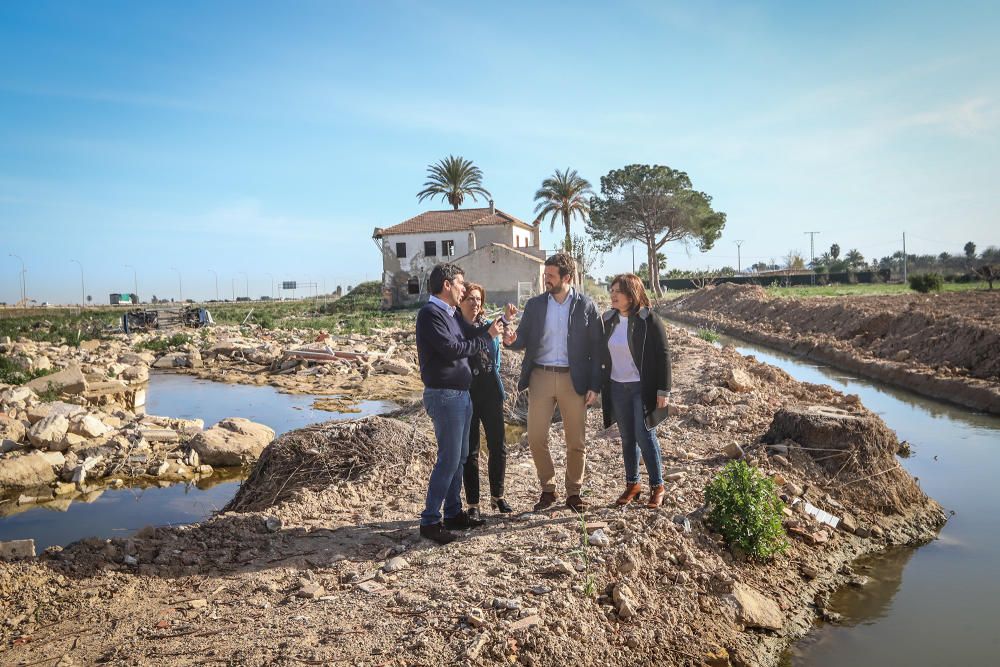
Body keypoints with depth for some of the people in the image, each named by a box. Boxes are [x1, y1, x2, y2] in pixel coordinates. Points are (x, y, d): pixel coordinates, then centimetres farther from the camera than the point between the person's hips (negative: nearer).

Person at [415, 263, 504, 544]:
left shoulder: (451, 314, 16)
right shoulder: (431, 313, -14)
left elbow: (472, 334, 11)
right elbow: (451, 349, -21)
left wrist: (499, 321, 2)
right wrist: (487, 338, -11)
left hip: (461, 394, 10)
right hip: (444, 395, -10)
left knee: (459, 457, 14)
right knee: (449, 460, -8)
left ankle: (453, 513, 25)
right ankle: (429, 521, 1)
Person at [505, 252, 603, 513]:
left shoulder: (586, 306, -1)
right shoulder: (534, 305, 6)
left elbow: (596, 348, 0)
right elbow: (523, 340, 6)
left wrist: (594, 386, -5)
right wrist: (511, 340, -18)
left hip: (574, 379, -1)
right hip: (541, 376, 2)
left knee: (576, 441, 6)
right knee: (536, 437, -1)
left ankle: (573, 492, 23)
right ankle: (547, 489, 18)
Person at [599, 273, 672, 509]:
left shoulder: (648, 319, -10)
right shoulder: (608, 320, 6)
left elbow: (663, 355, -10)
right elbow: (603, 355, 12)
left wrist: (663, 390, -12)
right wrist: (599, 386, 9)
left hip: (643, 388, -5)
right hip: (617, 388, 5)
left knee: (645, 437, -4)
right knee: (627, 439, 11)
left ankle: (657, 487, 12)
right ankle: (632, 484, 24)